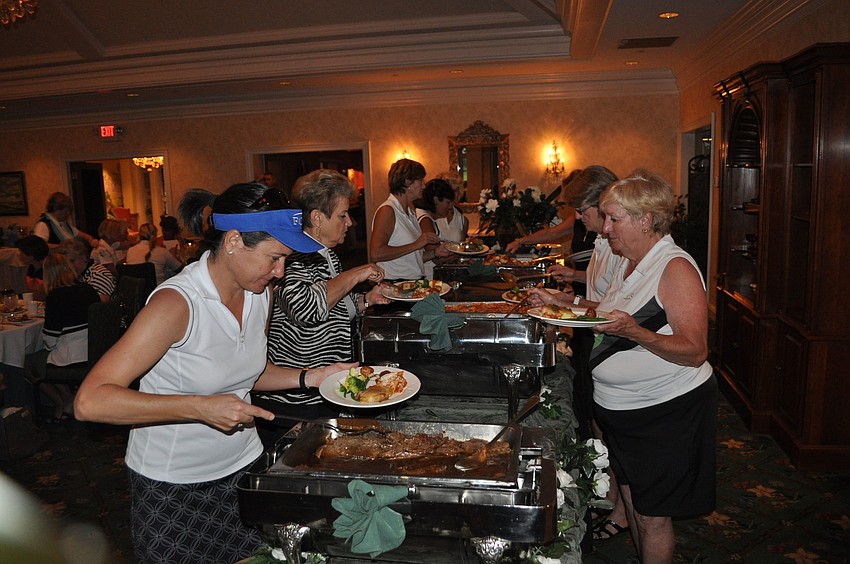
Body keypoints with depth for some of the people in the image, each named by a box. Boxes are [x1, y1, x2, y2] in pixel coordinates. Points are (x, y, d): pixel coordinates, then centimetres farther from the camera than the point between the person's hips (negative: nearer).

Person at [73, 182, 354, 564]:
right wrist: (200, 407, -34)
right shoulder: (177, 303, -26)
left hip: (243, 464, 6)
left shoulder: (259, 292, -4)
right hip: (174, 485, -6)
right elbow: (90, 401, -28)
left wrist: (308, 377, -5)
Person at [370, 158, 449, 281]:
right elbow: (376, 253, -22)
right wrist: (416, 245, -18)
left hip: (415, 284, 8)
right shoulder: (387, 211, -9)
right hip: (395, 285, -8)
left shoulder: (410, 213, 20)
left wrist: (434, 253, 8)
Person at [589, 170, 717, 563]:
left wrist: (634, 332, -37)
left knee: (652, 516, 5)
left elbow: (694, 351, -24)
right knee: (631, 499, 21)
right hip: (620, 408, 8)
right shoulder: (628, 263, 7)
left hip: (666, 411, -8)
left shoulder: (676, 268, -19)